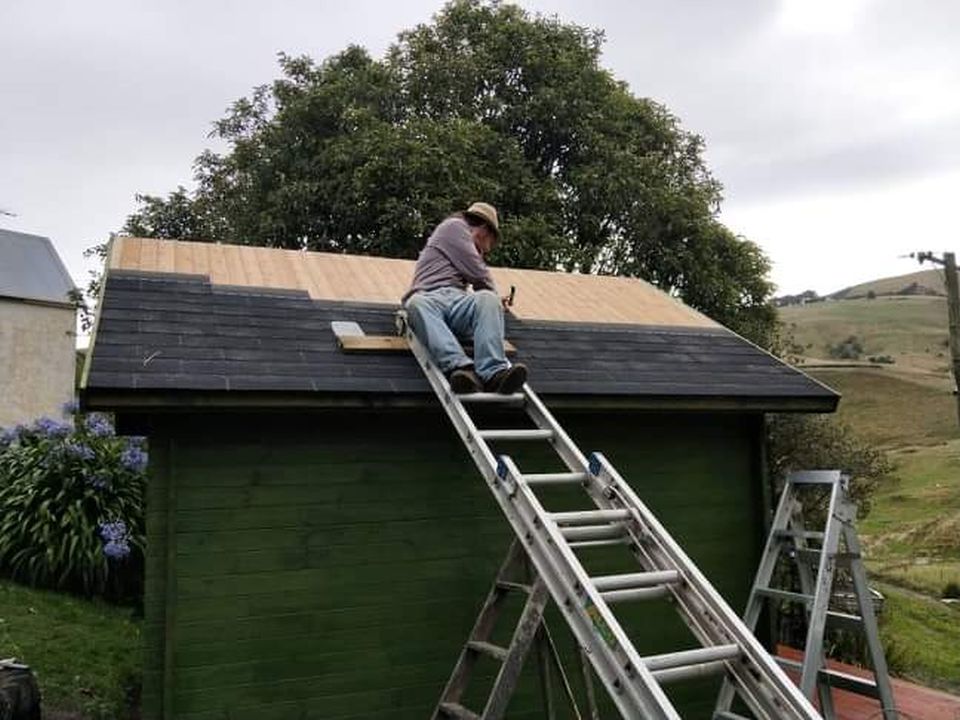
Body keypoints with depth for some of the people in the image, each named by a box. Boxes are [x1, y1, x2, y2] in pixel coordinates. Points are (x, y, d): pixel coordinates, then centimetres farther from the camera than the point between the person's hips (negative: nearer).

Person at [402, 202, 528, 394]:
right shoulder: (454, 225, 15)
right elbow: (478, 273, 6)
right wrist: (493, 293, 19)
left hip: (458, 300, 6)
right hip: (428, 297, -5)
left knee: (487, 298, -27)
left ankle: (493, 373, -49)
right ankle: (460, 368, -59)